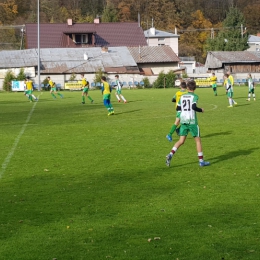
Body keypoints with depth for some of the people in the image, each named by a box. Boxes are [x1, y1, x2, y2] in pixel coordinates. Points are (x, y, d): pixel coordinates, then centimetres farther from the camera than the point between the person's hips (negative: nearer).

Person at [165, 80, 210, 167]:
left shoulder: (182, 96, 10)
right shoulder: (194, 96, -6)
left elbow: (178, 108, 14)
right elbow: (194, 107, -21)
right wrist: (201, 110, -4)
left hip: (183, 121, 5)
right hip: (192, 121, -5)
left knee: (181, 141, 7)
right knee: (198, 140, 5)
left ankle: (170, 155, -12)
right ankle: (201, 161, 6)